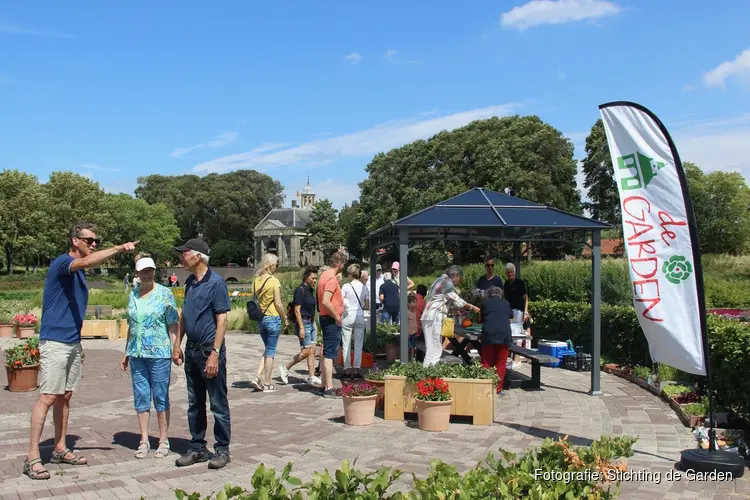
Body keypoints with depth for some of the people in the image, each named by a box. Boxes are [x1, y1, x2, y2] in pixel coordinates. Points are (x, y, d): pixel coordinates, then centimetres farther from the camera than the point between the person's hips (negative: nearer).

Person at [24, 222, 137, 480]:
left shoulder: (78, 272, 15)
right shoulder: (62, 263, -13)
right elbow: (86, 261, -34)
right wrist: (119, 248, -36)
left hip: (73, 342, 9)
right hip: (55, 342, -9)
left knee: (65, 396, 12)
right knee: (47, 397, -8)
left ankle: (60, 449, 21)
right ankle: (32, 457, -4)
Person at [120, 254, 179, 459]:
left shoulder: (164, 293, -2)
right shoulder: (133, 296, 11)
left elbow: (173, 325, -3)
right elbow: (131, 326, 17)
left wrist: (175, 349, -11)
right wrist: (126, 354, 17)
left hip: (159, 352, -4)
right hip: (137, 353, 4)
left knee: (161, 396, 2)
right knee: (141, 397, 8)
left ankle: (164, 441, 11)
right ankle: (144, 441, 17)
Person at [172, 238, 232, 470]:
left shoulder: (216, 283, -13)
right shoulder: (190, 282, 10)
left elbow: (222, 320, -16)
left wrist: (215, 353, -20)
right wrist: (177, 344, 13)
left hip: (210, 350, -8)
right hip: (191, 350, 8)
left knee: (218, 404, 2)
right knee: (194, 404, 14)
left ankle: (222, 449, 12)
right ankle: (197, 448, 24)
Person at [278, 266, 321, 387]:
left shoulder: (311, 290, 13)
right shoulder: (300, 290, -14)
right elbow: (297, 310, -17)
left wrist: (314, 324, 19)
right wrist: (301, 328, -21)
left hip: (311, 323, 9)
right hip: (303, 322, -9)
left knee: (312, 350, 5)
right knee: (306, 351, -7)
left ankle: (311, 377, 7)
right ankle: (285, 368, 6)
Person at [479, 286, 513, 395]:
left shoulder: (485, 303, 15)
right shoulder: (506, 303, 18)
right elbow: (511, 317, 36)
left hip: (489, 333, 0)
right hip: (504, 334, 1)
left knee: (487, 363, 6)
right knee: (501, 364, 6)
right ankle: (498, 388, 6)